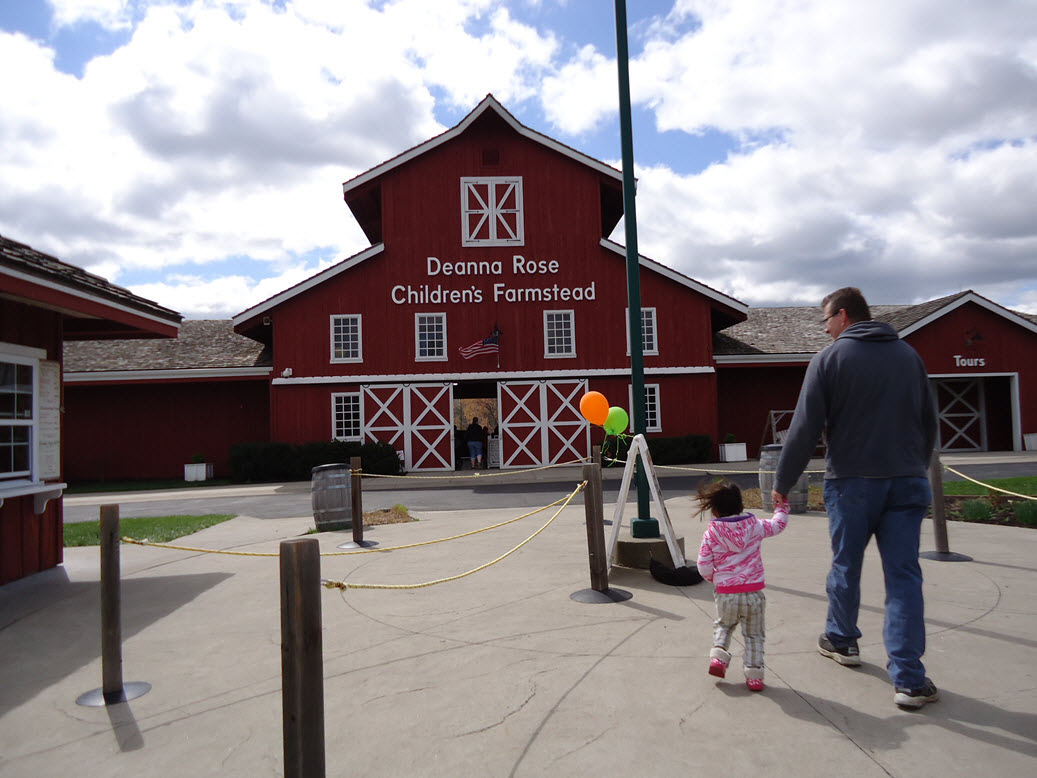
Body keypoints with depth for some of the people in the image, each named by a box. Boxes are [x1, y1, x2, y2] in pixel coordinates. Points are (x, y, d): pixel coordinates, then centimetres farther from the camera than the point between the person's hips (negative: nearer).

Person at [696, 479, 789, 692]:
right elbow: (778, 525, 15)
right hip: (753, 592, 1)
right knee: (754, 634, 15)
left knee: (723, 625, 26)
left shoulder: (711, 533, -7)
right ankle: (754, 675, 13)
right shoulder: (755, 526, -3)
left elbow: (703, 566, -6)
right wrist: (782, 505, 32)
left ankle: (718, 654, 7)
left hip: (725, 593, 0)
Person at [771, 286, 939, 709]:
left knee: (846, 567, 14)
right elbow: (929, 423, 16)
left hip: (852, 481, -3)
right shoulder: (908, 354, 10)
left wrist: (782, 482, -2)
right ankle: (909, 678, 1)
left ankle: (841, 640, 33)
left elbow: (805, 428, -9)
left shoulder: (830, 357, -5)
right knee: (903, 575, 3)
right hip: (907, 482, 4)